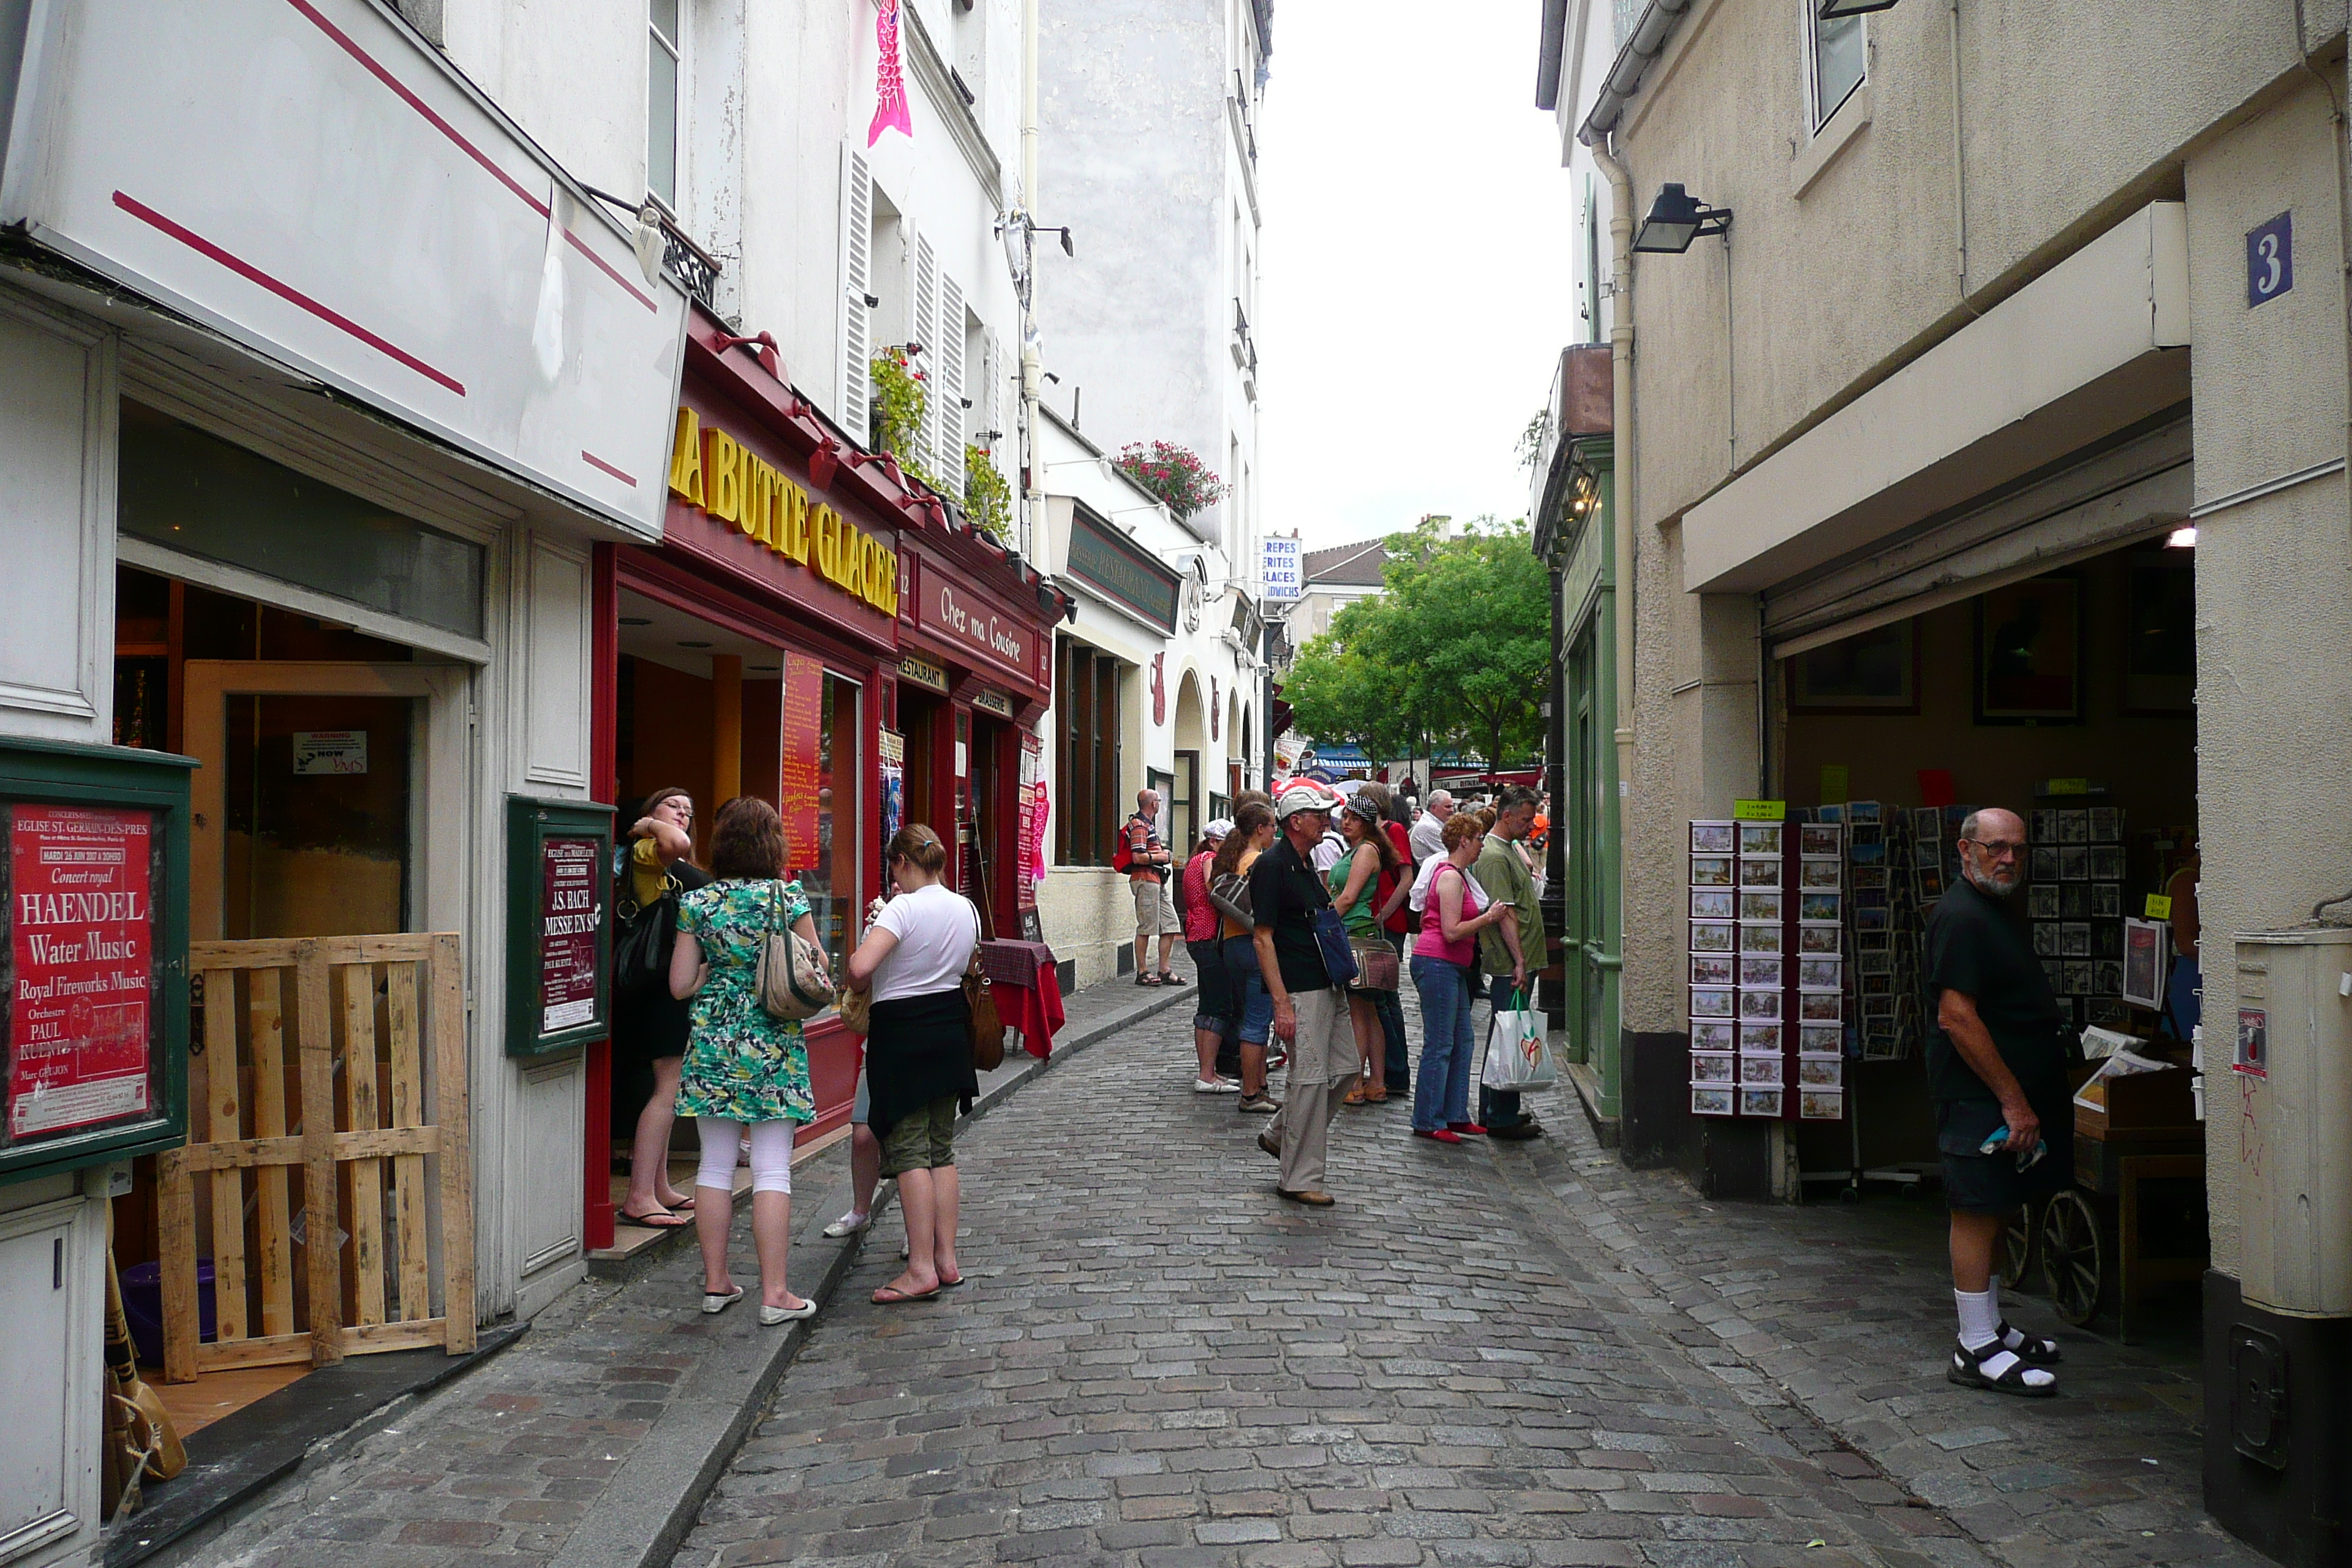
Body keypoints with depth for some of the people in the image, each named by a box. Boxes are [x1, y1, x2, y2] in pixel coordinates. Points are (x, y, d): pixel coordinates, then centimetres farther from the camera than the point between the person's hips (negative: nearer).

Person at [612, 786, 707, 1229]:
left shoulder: (681, 868, 22)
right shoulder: (646, 852, -8)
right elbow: (677, 844, -29)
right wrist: (651, 826, -13)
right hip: (665, 981, -11)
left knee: (669, 1088, 14)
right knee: (670, 1084, -14)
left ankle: (659, 1187, 21)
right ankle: (639, 1196, -13)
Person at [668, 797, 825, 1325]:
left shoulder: (698, 903, 0)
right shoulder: (789, 898, -6)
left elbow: (681, 985, 1)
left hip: (714, 1041, 3)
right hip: (774, 1045, -3)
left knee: (715, 1166, 11)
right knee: (772, 1170, 0)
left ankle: (716, 1283, 18)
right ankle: (774, 1293, 1)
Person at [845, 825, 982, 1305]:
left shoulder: (904, 908, -16)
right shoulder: (966, 909, 6)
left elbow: (860, 966, -27)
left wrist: (859, 988, -7)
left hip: (902, 1033, -7)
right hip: (950, 1027, 7)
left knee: (909, 1151, -4)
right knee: (941, 1149, 13)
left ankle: (921, 1269, -5)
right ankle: (946, 1260, 15)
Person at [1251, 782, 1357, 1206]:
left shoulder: (1306, 864, 15)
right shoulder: (1272, 865, -14)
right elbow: (1263, 937, -17)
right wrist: (1281, 1003, -22)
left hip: (1329, 986, 9)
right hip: (1300, 991, -9)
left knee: (1344, 1068, 12)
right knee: (1310, 1079, -6)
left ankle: (1279, 1136, 28)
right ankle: (1299, 1179, 4)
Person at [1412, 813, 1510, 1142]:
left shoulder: (1455, 874, 17)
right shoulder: (1450, 876, -15)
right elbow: (1452, 931, -20)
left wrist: (1486, 916, 19)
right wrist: (1488, 918, -13)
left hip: (1452, 967, 11)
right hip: (1437, 964, -11)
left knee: (1463, 1041, 12)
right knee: (1439, 1045, -6)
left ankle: (1456, 1115, 17)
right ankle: (1428, 1122, 0)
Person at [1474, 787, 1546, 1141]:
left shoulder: (1511, 849, 16)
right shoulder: (1494, 856, -16)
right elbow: (1505, 913, -22)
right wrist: (1519, 962, -24)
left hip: (1520, 964, 10)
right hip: (1511, 964, -10)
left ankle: (1495, 1111, 24)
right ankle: (1502, 1118, 0)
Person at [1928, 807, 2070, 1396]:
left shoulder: (2000, 910, 17)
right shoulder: (1960, 916, -16)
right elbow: (1957, 1018, -23)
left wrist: (2025, 1097, 19)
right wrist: (2013, 1100, -21)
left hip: (2012, 1091, 10)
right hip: (1979, 1094, -10)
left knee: (1992, 1214, 16)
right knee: (1977, 1213, -6)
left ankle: (1990, 1329, 27)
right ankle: (1978, 1350, -1)